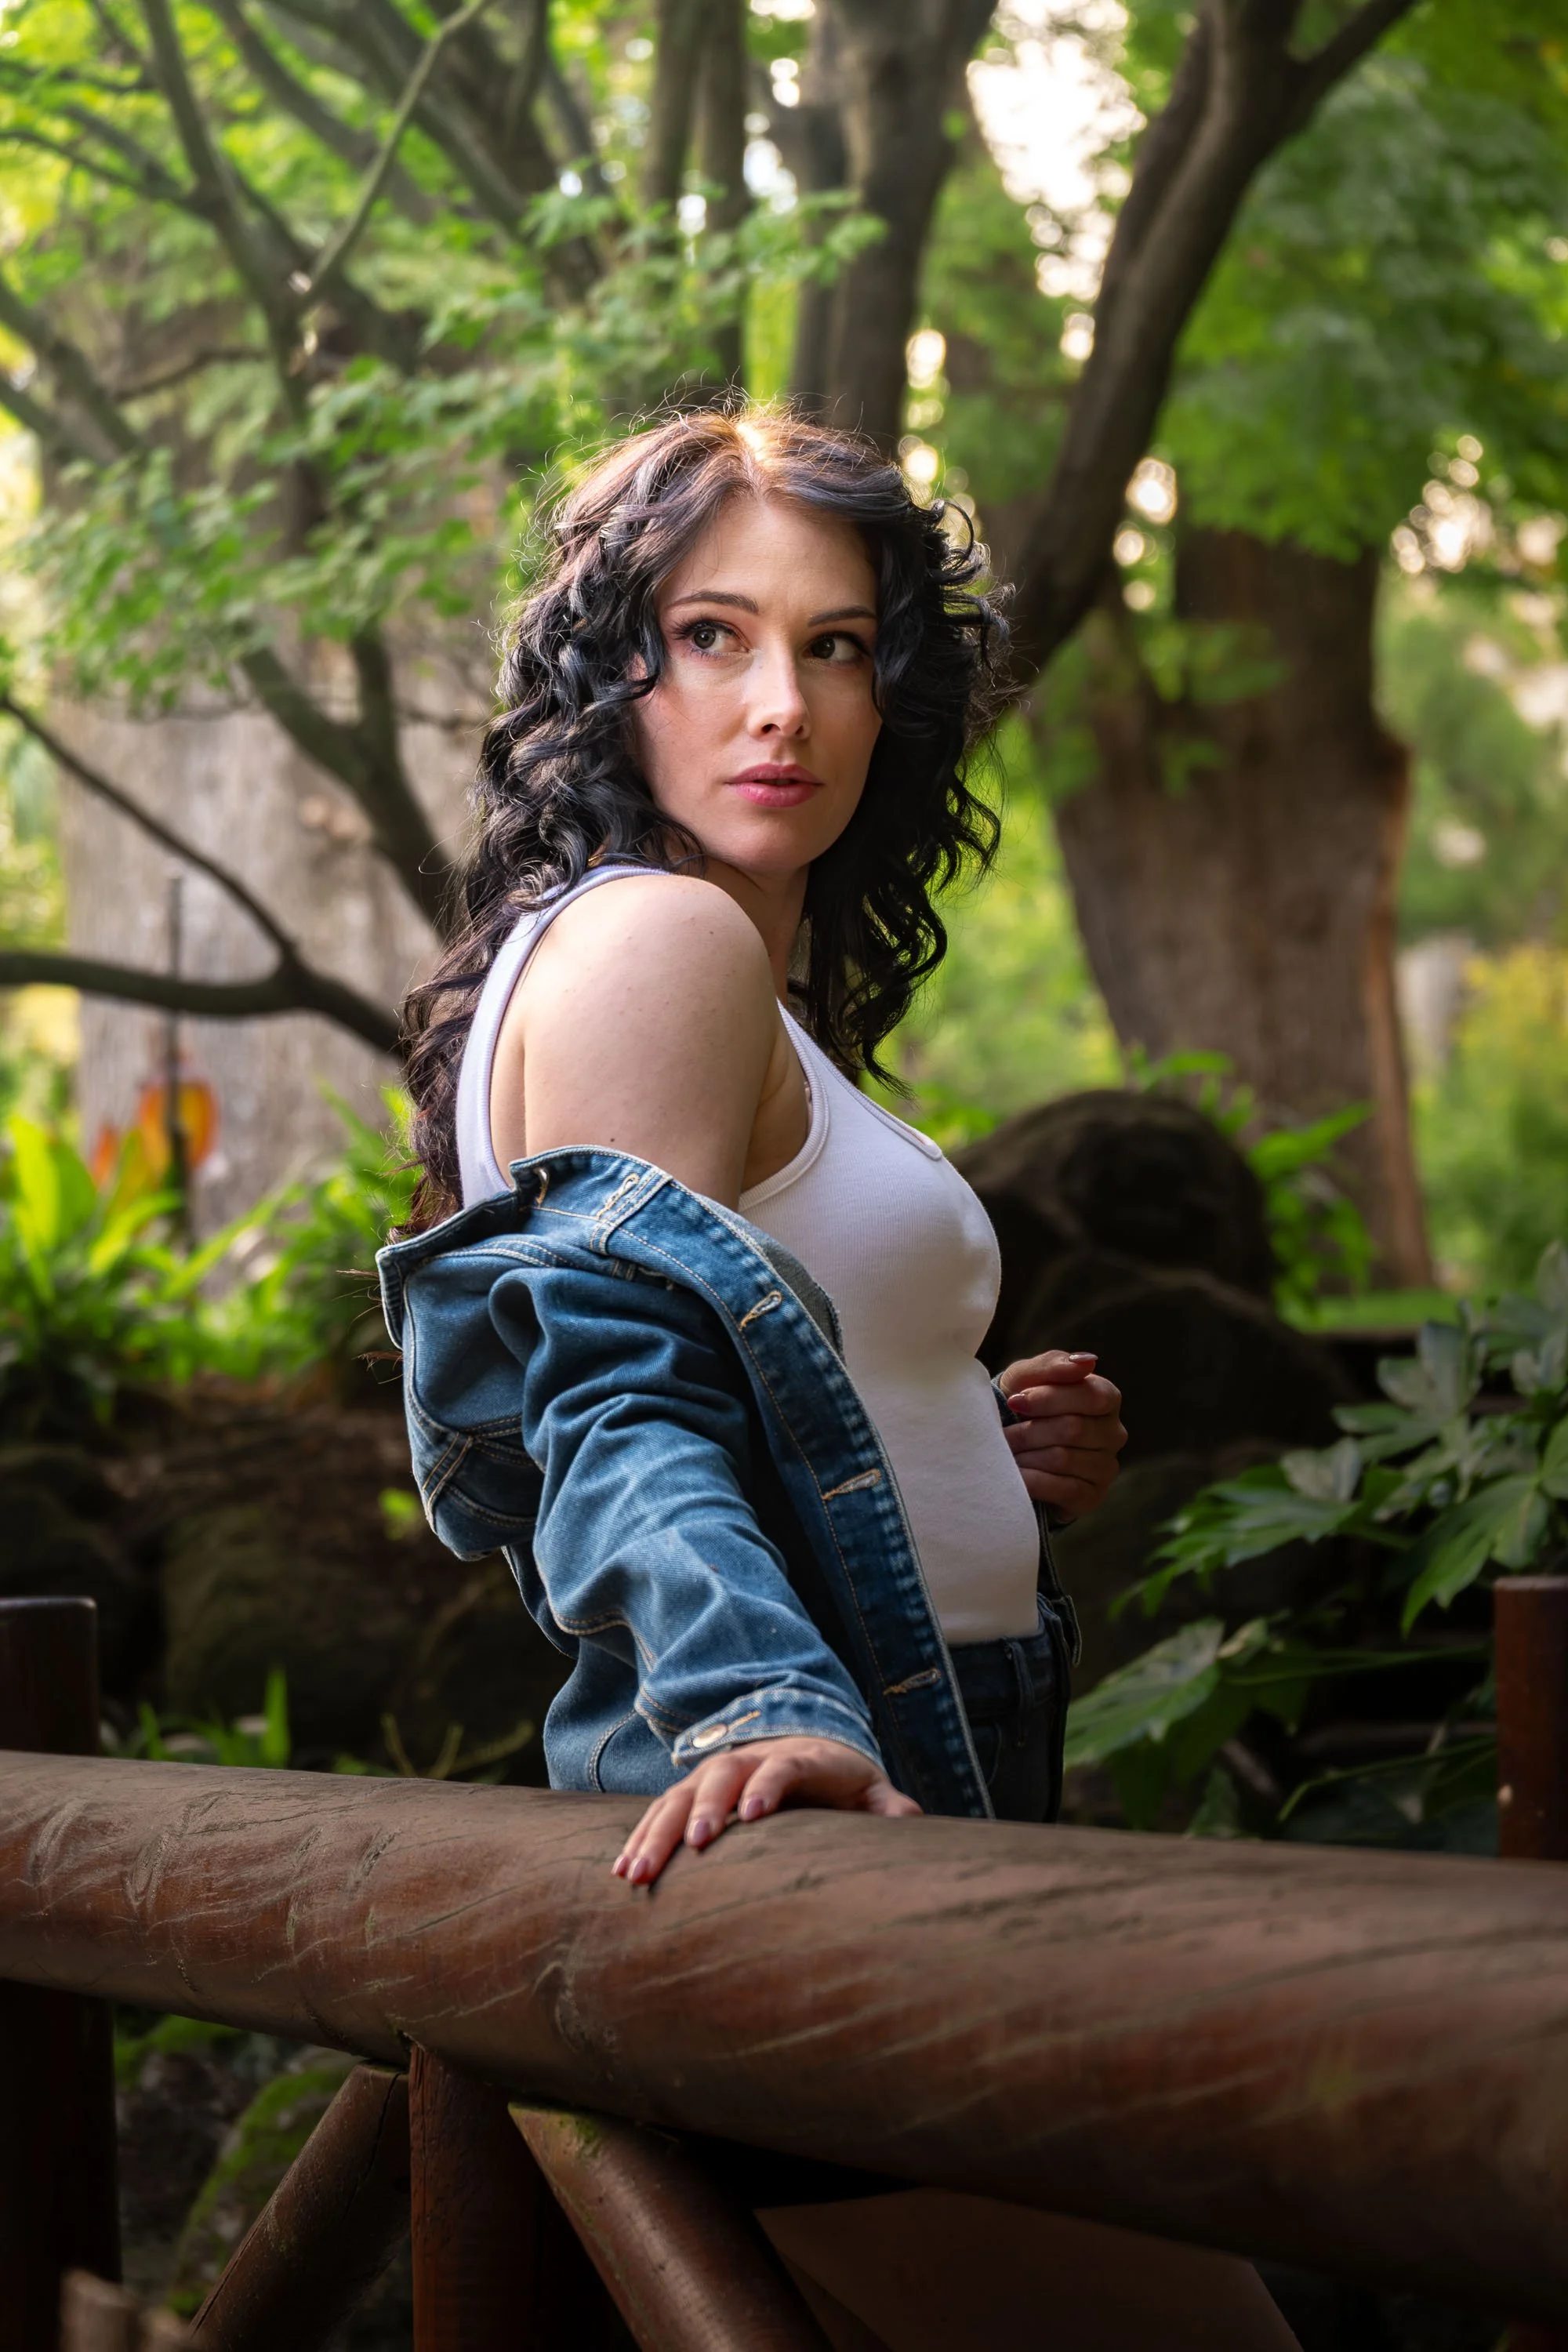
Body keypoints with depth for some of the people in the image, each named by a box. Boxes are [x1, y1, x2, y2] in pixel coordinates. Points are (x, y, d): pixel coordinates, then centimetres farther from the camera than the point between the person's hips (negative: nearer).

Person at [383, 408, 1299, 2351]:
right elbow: (621, 1393, -21)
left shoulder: (759, 992, 21)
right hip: (830, 1828, -10)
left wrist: (976, 1458, 11)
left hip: (858, 1826, 10)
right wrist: (770, 1709, -36)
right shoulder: (654, 936, -9)